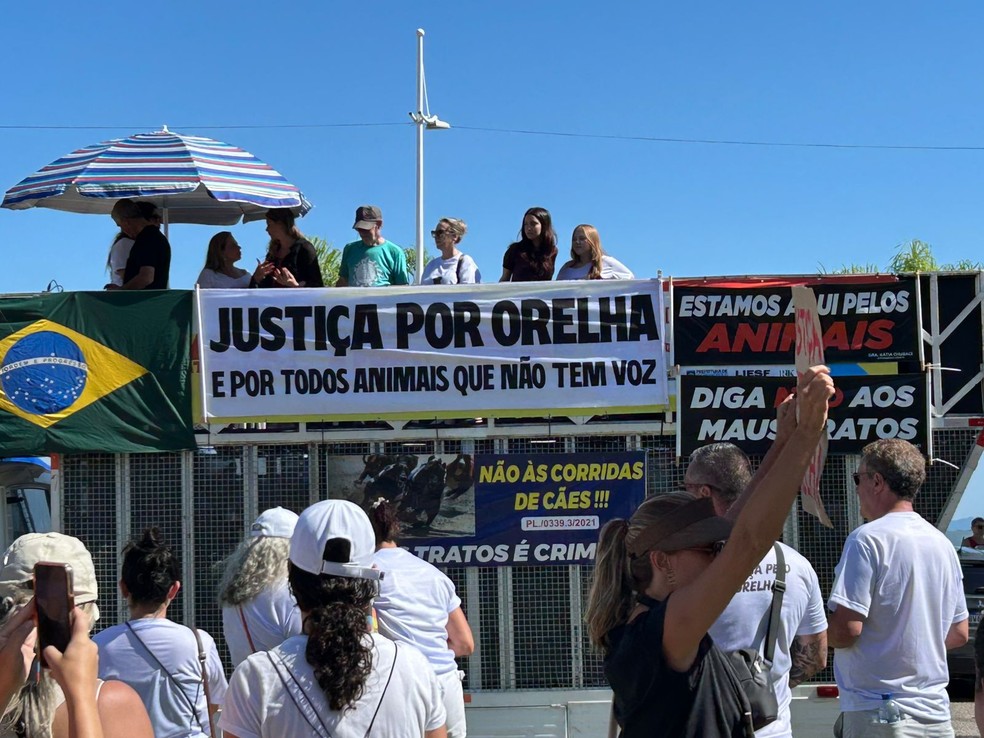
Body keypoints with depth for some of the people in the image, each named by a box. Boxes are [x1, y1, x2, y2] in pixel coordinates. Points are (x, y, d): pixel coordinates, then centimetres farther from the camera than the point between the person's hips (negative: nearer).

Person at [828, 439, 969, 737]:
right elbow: (958, 634, 17)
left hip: (876, 712, -7)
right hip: (936, 712, 7)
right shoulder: (942, 543, 11)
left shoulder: (867, 539, -12)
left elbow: (846, 630, -17)